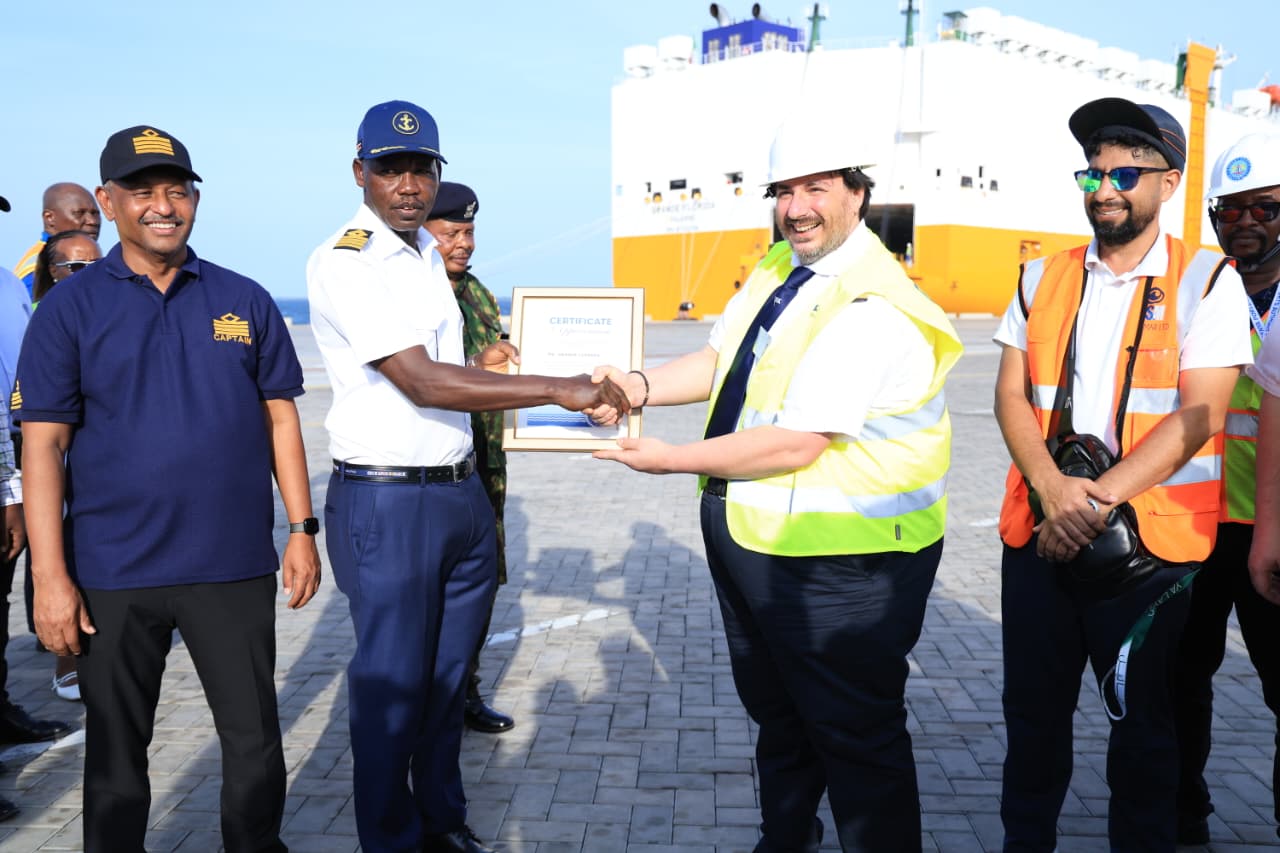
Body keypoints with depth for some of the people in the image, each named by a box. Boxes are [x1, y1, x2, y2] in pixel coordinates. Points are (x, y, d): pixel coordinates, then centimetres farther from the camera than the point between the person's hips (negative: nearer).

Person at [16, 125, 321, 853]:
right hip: (113, 573, -1)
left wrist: (302, 530, 2)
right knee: (115, 748, 14)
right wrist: (50, 575, -10)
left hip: (234, 566, 1)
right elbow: (44, 445, -4)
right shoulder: (69, 308, -1)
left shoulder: (245, 300, 4)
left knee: (255, 737, 11)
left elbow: (280, 420, 7)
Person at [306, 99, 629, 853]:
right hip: (388, 503, -8)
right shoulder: (344, 262, -15)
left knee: (449, 674, 18)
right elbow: (420, 383, -24)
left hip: (462, 491, 8)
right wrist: (560, 389, -26)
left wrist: (480, 366, 5)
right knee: (394, 686, 5)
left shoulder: (428, 252, 12)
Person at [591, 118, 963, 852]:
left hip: (837, 559, -9)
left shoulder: (874, 309, -23)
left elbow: (797, 441, -28)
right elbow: (720, 360, 9)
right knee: (775, 711, 26)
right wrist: (641, 386, -10)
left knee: (855, 734, 8)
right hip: (747, 537, 9)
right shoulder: (777, 268, 6)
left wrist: (669, 460, -21)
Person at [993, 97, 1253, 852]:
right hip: (1040, 531, 3)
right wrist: (1054, 490, -15)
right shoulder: (1043, 279, 7)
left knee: (1141, 716, 11)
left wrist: (1100, 499, -20)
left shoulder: (1208, 283, -3)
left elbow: (1198, 416, -12)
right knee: (1034, 706, 13)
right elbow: (1012, 395, 1)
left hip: (1148, 538, -3)